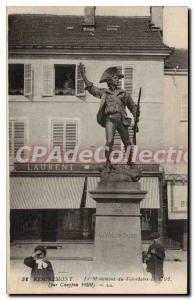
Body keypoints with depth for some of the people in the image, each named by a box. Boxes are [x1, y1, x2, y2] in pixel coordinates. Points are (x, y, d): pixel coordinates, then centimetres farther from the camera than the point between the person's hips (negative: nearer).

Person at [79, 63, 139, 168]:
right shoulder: (104, 92, 14)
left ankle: (130, 161, 22)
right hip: (110, 119, -2)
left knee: (128, 142, 5)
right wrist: (83, 75, 3)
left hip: (122, 120, 2)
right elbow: (90, 87, 10)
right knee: (109, 141, -18)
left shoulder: (124, 93, 18)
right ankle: (108, 161, -9)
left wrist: (136, 114, 4)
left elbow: (132, 106, 22)